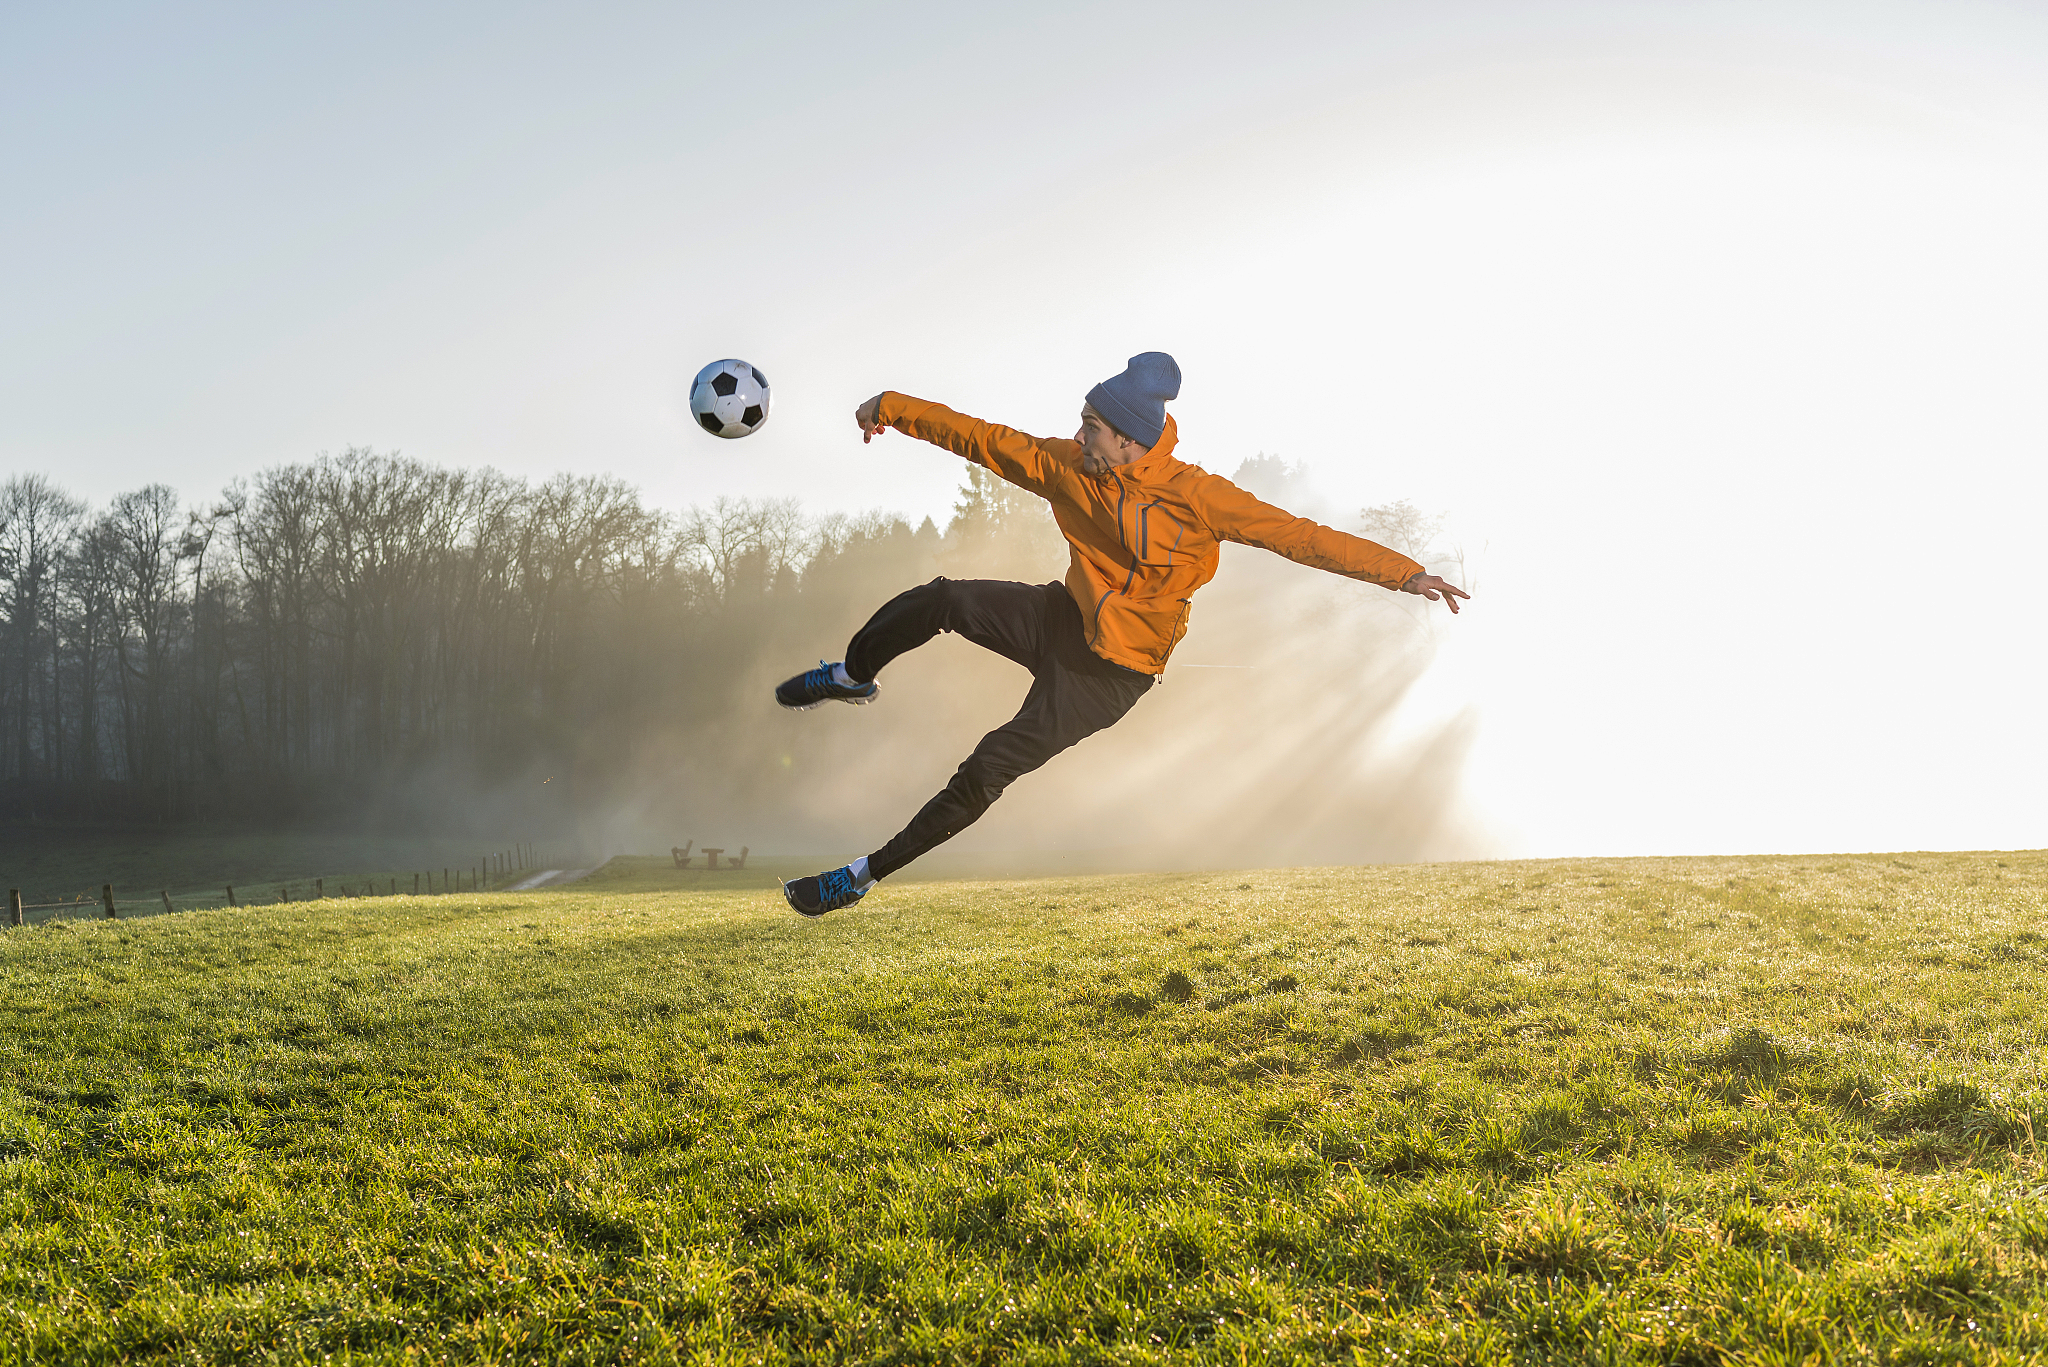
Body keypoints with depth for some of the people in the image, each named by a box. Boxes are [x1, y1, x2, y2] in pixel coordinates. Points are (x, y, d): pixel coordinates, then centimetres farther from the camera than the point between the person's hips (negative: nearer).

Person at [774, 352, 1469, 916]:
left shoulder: (1194, 496, -20)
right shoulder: (1067, 467, -5)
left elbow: (1297, 534, -21)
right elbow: (982, 438, 2)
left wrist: (1405, 572, -26)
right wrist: (891, 409, 2)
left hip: (1112, 669, -4)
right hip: (1062, 618, 5)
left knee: (988, 769, -10)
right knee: (941, 600, -22)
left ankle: (867, 873, 2)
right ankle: (850, 676, 7)